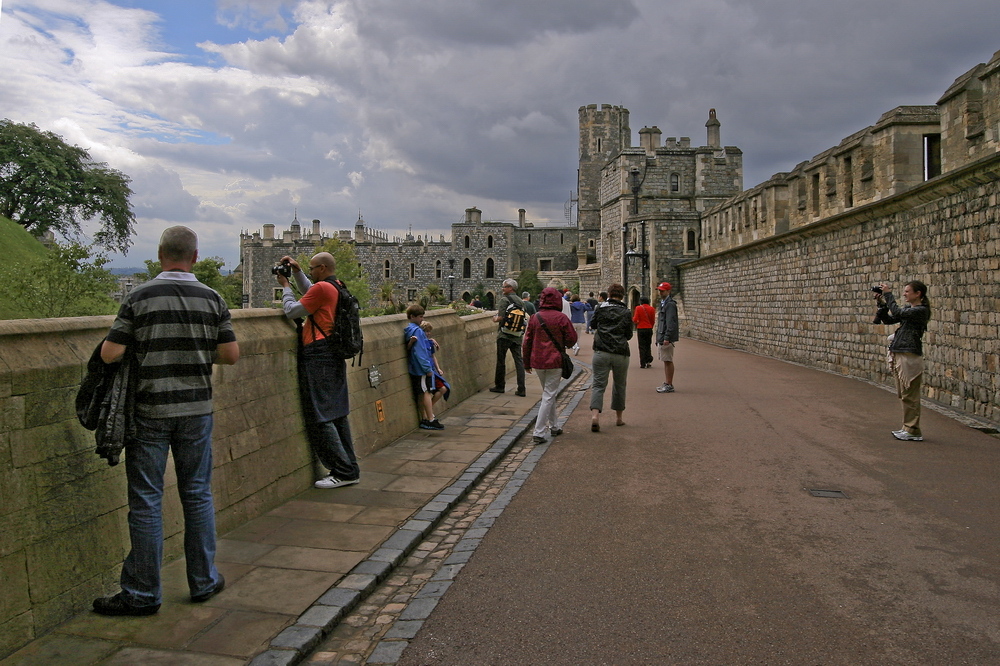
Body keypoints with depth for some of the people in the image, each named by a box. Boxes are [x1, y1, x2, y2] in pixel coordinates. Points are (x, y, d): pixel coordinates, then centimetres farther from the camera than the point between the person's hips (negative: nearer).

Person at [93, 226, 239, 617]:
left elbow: (109, 354, -9)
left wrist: (139, 348, 11)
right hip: (196, 409, 2)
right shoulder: (212, 299, -1)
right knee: (198, 495, 12)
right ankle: (204, 581, 21)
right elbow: (231, 355, -1)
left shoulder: (139, 298, -6)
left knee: (146, 501, 6)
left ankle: (143, 593, 14)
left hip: (150, 412, -2)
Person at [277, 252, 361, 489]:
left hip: (318, 358, -10)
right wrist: (297, 271, 27)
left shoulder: (322, 288, -12)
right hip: (334, 357, 10)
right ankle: (350, 469, 16)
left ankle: (343, 472, -5)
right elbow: (310, 293, 34)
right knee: (337, 415, 12)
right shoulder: (337, 288, 15)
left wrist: (285, 286, 7)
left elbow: (292, 311, -7)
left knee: (319, 418, -6)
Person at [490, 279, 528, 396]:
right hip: (517, 336, 5)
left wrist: (495, 319, 4)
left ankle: (499, 386, 16)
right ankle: (521, 389, -1)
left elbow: (501, 317, -16)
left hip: (504, 335, -5)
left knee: (501, 361, 7)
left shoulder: (504, 299, -10)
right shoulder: (521, 301, 9)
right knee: (519, 361, 3)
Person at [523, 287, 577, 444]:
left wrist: (527, 364, 15)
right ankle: (538, 432, -7)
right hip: (555, 362, -4)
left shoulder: (534, 318, 2)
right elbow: (572, 339, -6)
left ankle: (553, 426, 30)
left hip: (538, 362, 4)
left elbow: (527, 342, 6)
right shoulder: (561, 318, -9)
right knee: (548, 396, -1)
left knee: (548, 394, 20)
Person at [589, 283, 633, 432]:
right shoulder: (626, 313, 0)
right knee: (620, 385, 15)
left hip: (601, 352, 0)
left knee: (598, 384, 0)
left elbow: (592, 324, 18)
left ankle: (595, 414, -21)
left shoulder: (600, 310, 1)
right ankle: (619, 418, 25)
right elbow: (629, 335, 6)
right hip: (621, 354, 1)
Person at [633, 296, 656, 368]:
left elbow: (635, 320, -11)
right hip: (649, 329, 2)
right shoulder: (652, 309, 1)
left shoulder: (638, 308, -7)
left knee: (642, 347, 3)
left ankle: (643, 363, 0)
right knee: (648, 346, 14)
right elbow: (653, 321, 5)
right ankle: (649, 361, 5)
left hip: (640, 329, -2)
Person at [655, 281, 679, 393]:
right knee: (665, 361, 12)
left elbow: (670, 322, -20)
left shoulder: (670, 304, -12)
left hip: (667, 338, -10)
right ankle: (666, 383, 18)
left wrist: (667, 337, -25)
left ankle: (669, 385, -3)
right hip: (662, 337, 10)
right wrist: (659, 338, 21)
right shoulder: (663, 303, 20)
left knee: (668, 361, -6)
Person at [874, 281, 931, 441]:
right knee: (904, 395, 14)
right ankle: (908, 428, 22)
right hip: (899, 355, 9)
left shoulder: (921, 310, -10)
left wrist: (888, 294, -13)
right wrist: (881, 303, 5)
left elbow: (897, 312, -21)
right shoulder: (908, 308, 16)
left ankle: (913, 431, 4)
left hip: (910, 356, -9)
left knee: (910, 395, -3)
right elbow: (888, 319, 16)